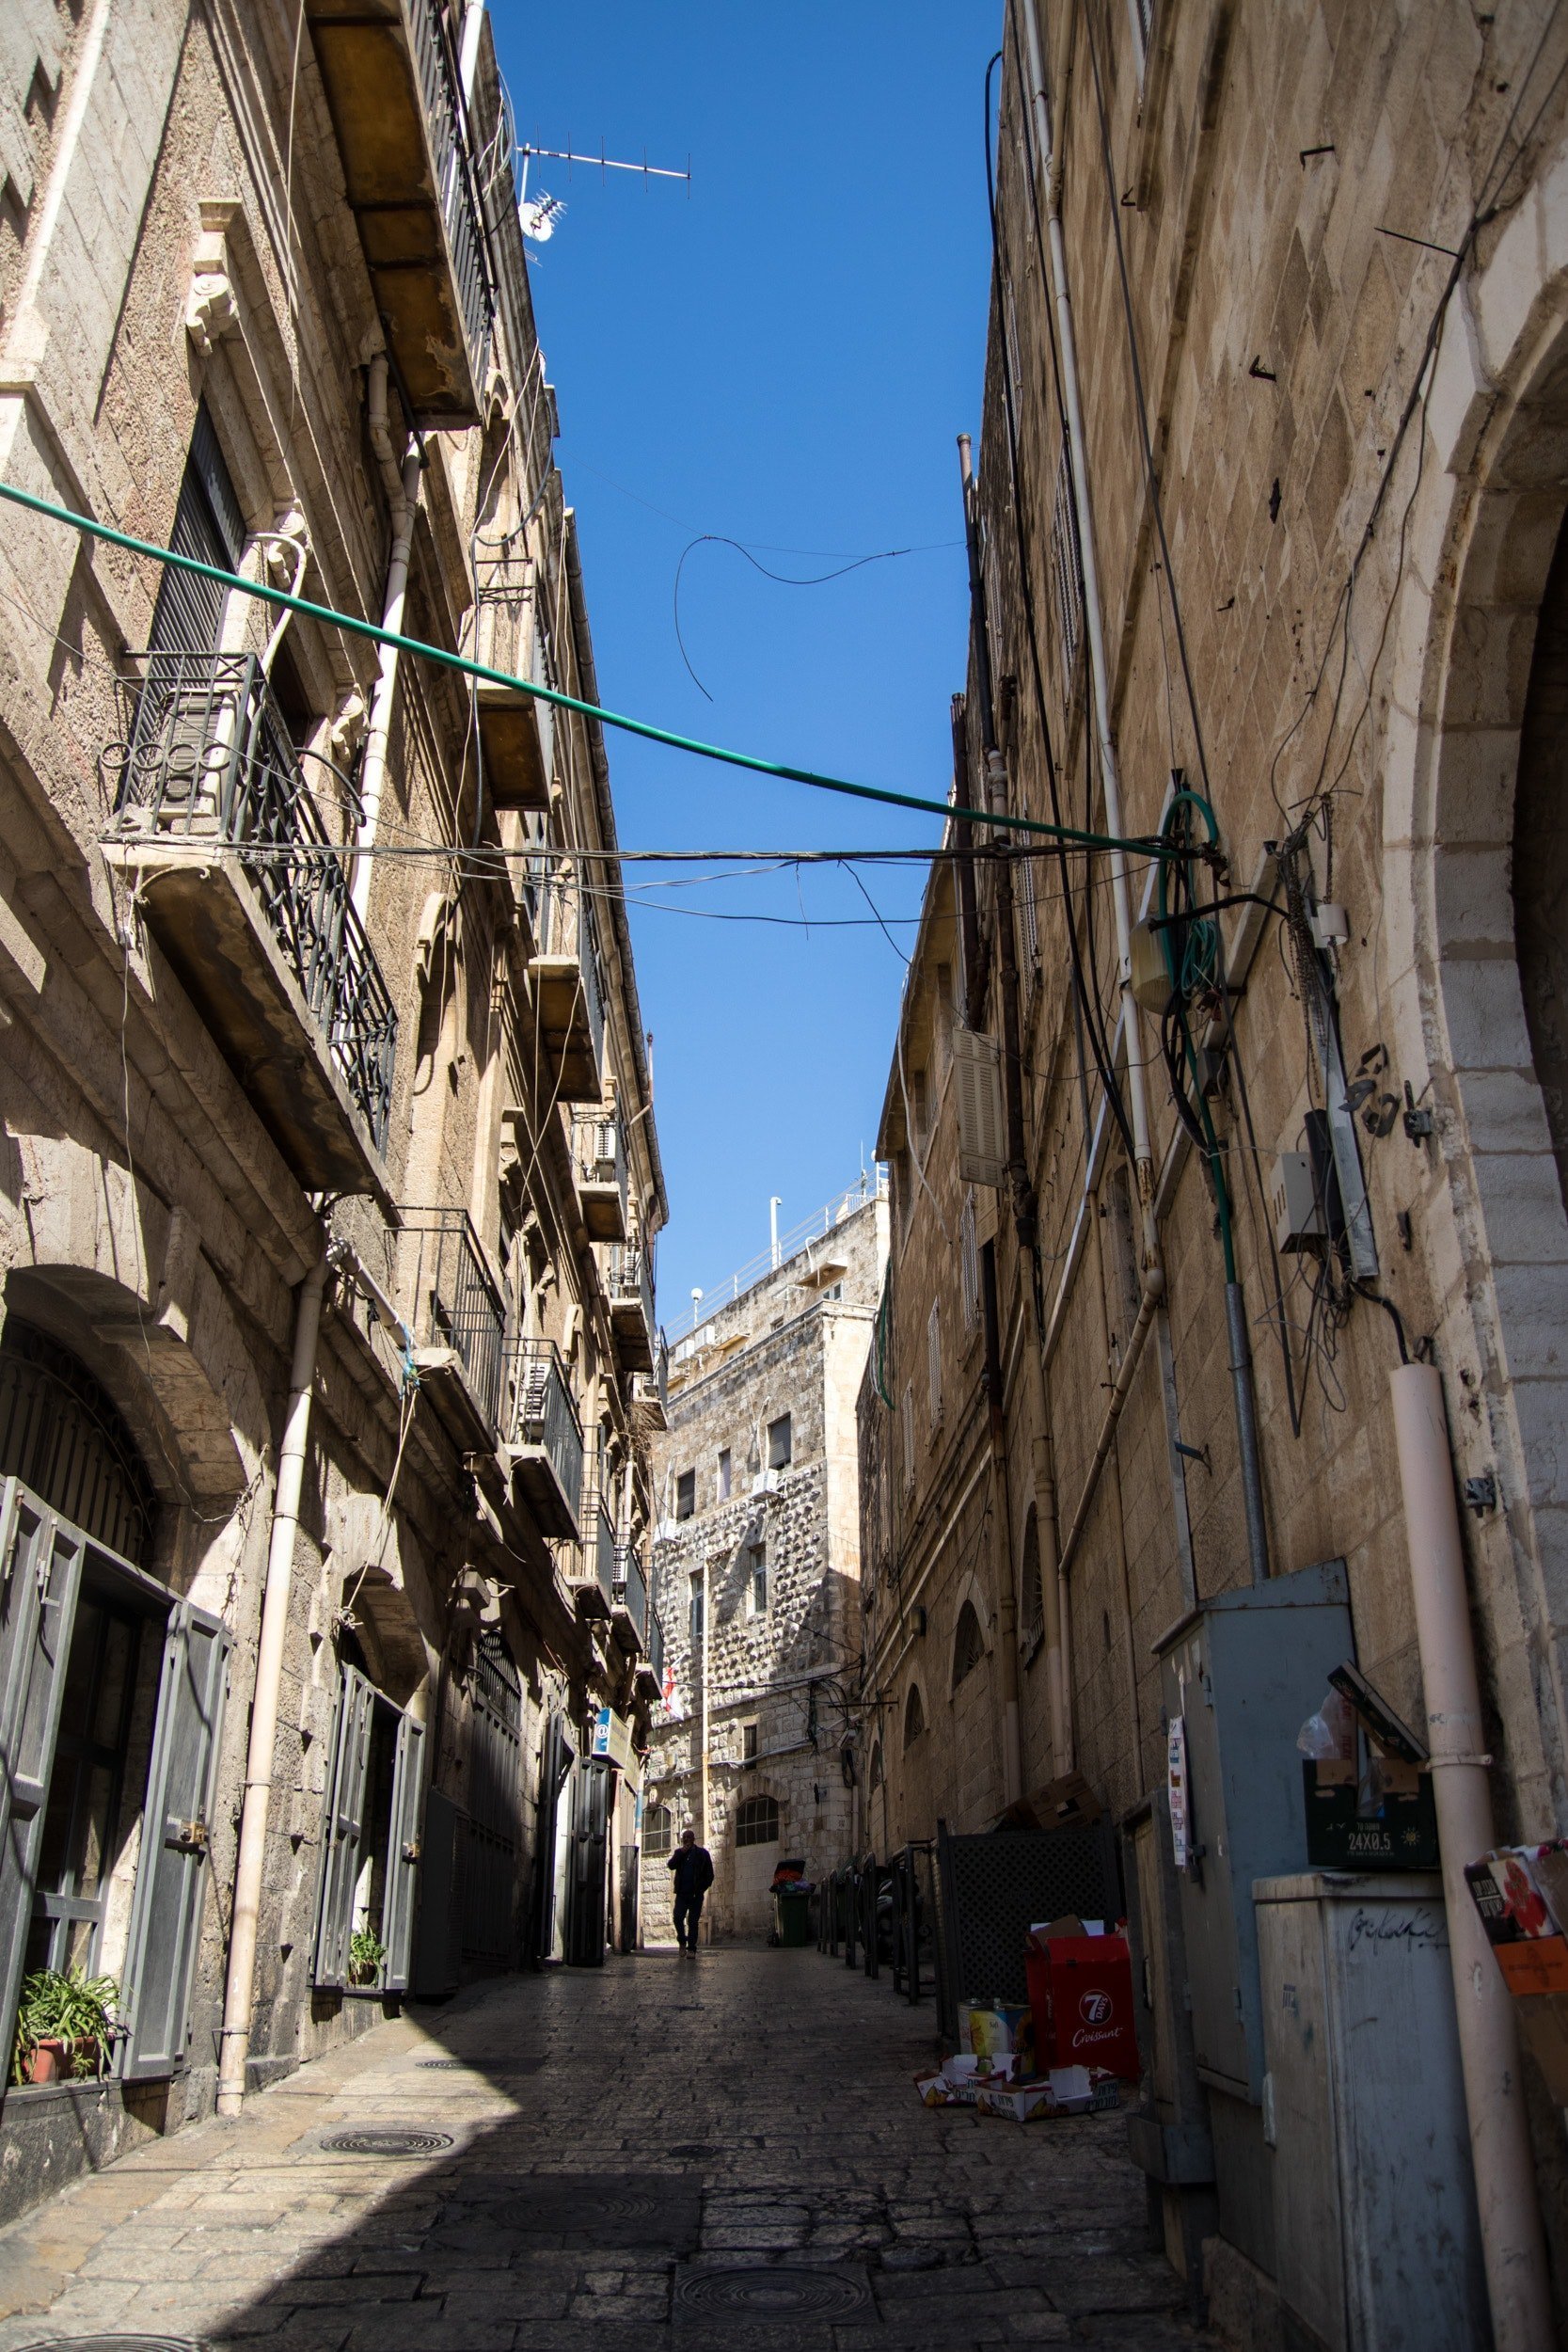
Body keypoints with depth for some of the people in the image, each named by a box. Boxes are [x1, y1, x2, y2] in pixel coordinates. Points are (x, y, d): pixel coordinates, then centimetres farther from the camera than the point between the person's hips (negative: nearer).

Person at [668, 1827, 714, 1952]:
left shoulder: (702, 1853, 5)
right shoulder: (679, 1852, 13)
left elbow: (709, 1875, 6)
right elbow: (671, 1865, -3)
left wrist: (702, 1889, -4)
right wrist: (681, 1852, -11)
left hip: (696, 1894, -2)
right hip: (682, 1893, 2)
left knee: (692, 1921, -2)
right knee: (678, 1917, -10)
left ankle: (691, 1948, 6)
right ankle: (682, 1941, 12)